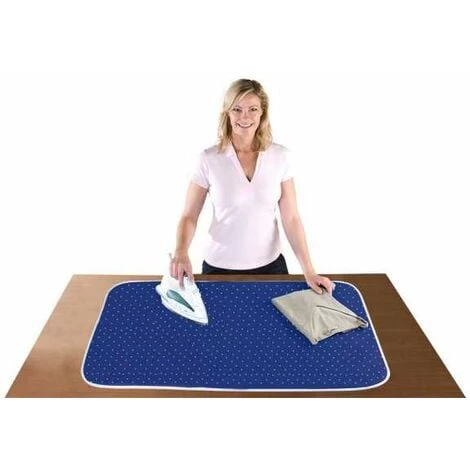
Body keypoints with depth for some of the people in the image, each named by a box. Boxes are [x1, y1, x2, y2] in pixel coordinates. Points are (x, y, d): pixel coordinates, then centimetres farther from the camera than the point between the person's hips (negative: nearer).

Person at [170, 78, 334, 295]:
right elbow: (189, 216, -7)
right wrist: (181, 253, -26)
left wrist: (309, 271, -10)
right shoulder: (209, 159, -10)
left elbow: (291, 218, -6)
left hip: (270, 265, 2)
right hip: (220, 267, -1)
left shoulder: (280, 156, -6)